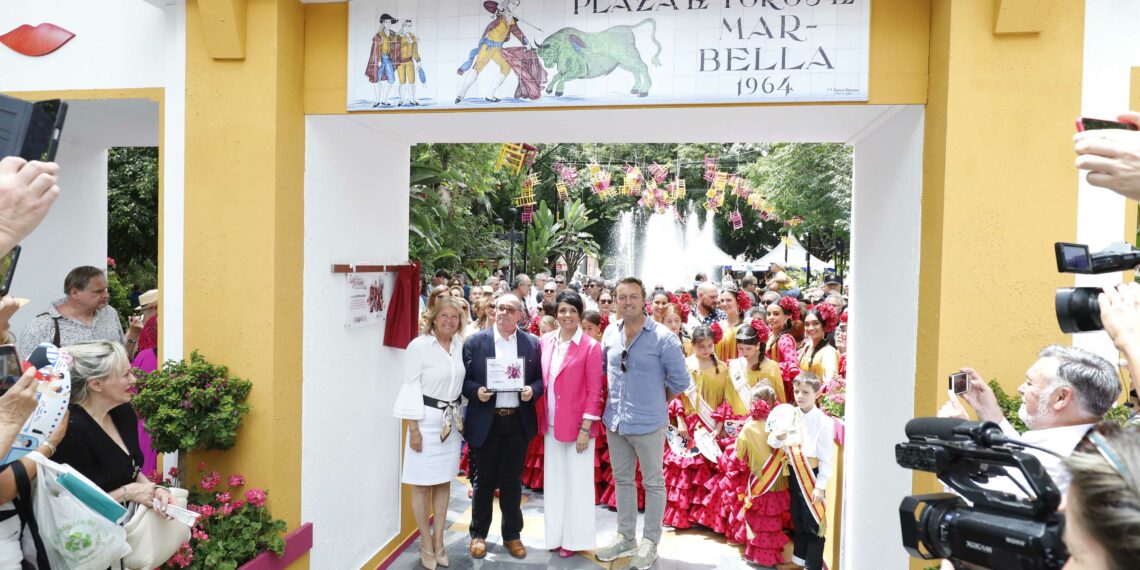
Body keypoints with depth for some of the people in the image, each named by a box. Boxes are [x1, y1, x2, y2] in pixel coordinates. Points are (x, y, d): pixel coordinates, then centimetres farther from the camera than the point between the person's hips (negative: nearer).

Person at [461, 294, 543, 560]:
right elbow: (463, 378, 1)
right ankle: (478, 533, 29)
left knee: (512, 480, 13)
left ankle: (512, 534, 29)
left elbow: (540, 378, 6)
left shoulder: (532, 343, 2)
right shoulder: (474, 341, -2)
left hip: (518, 421, 1)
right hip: (486, 421, -1)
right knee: (484, 480, 11)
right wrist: (476, 391, -18)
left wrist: (532, 390, -14)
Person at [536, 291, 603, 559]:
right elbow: (542, 382, 10)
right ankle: (556, 535, 32)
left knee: (577, 481, 7)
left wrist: (585, 428, -14)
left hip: (577, 424, -5)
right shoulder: (546, 341, 3)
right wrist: (541, 418, 6)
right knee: (553, 480, 16)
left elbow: (594, 391, -12)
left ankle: (574, 538, 24)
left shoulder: (591, 346, -12)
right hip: (551, 423, 5)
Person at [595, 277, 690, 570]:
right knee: (622, 480, 18)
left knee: (653, 483, 11)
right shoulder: (610, 333, 0)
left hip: (648, 422, -5)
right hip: (615, 421, 5)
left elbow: (680, 380, -8)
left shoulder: (663, 337, -15)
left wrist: (655, 401, 3)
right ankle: (626, 538, 35)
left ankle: (650, 542, 27)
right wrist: (617, 397, 12)